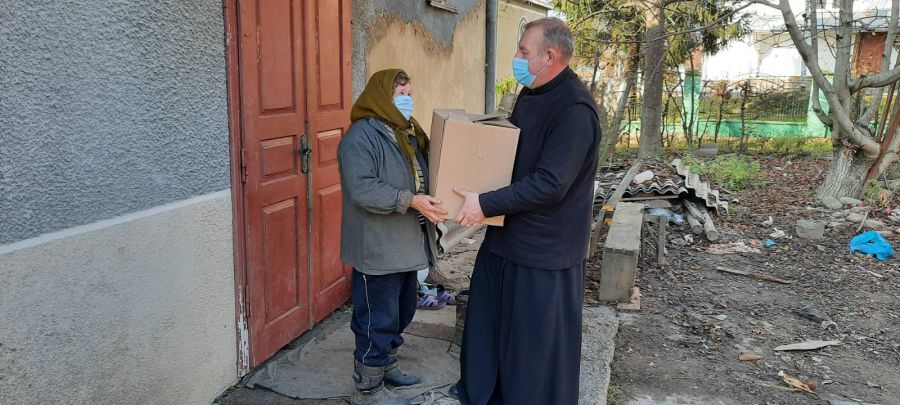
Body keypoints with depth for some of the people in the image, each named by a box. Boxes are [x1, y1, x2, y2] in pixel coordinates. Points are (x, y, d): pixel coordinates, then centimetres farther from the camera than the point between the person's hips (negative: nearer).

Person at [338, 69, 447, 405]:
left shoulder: (408, 132, 14)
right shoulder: (362, 135, -16)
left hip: (405, 244, 9)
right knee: (378, 319, 0)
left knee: (401, 312, 21)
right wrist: (410, 201, -30)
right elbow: (362, 189, -26)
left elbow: (421, 176, 25)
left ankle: (386, 365, 39)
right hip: (378, 248, -9)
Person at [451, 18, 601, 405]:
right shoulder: (530, 94, 7)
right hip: (507, 233, 10)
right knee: (487, 314, 21)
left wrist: (485, 204, -23)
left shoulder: (575, 110, -23)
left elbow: (549, 184, -27)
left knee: (537, 336, 6)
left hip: (544, 246, -9)